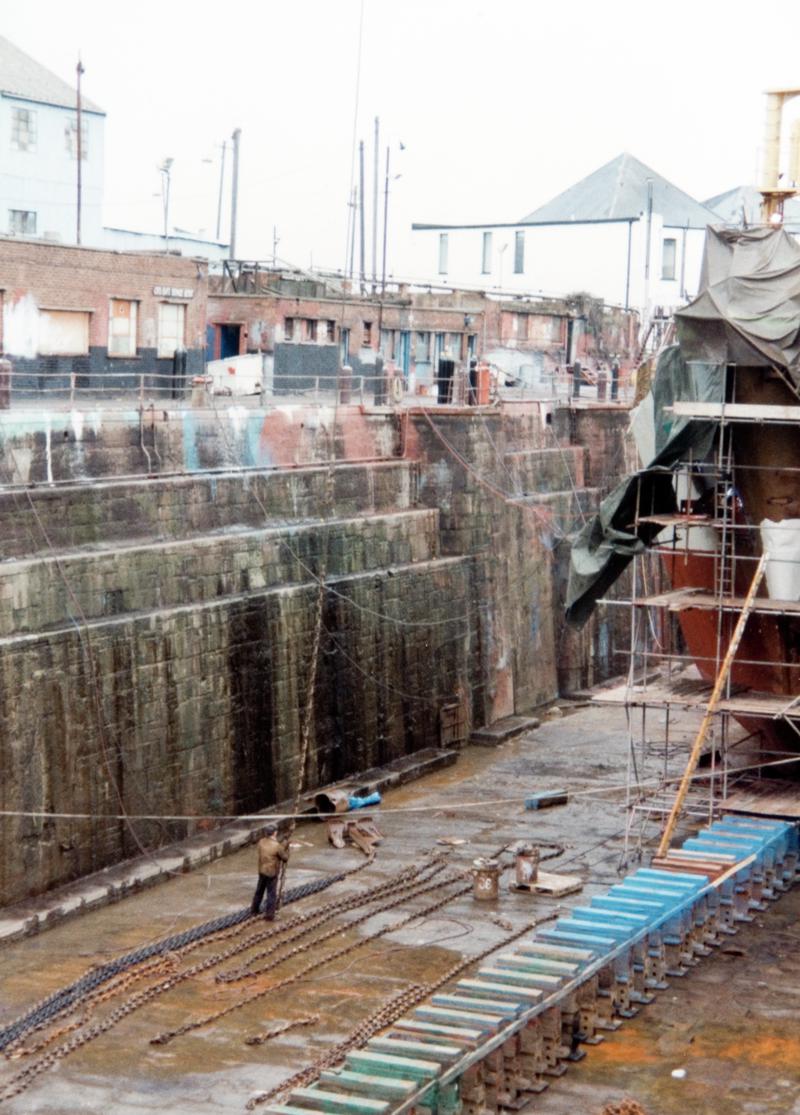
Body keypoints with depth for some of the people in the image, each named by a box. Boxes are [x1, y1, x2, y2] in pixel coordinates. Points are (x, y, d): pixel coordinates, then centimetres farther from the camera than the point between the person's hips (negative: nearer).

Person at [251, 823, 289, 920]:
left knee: (259, 891, 22)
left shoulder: (261, 842, -7)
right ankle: (269, 915, 9)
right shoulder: (277, 846, -23)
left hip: (262, 871, 6)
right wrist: (284, 849, 6)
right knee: (271, 894, 5)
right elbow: (285, 857, -14)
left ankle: (254, 910, 36)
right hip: (272, 873, -6)